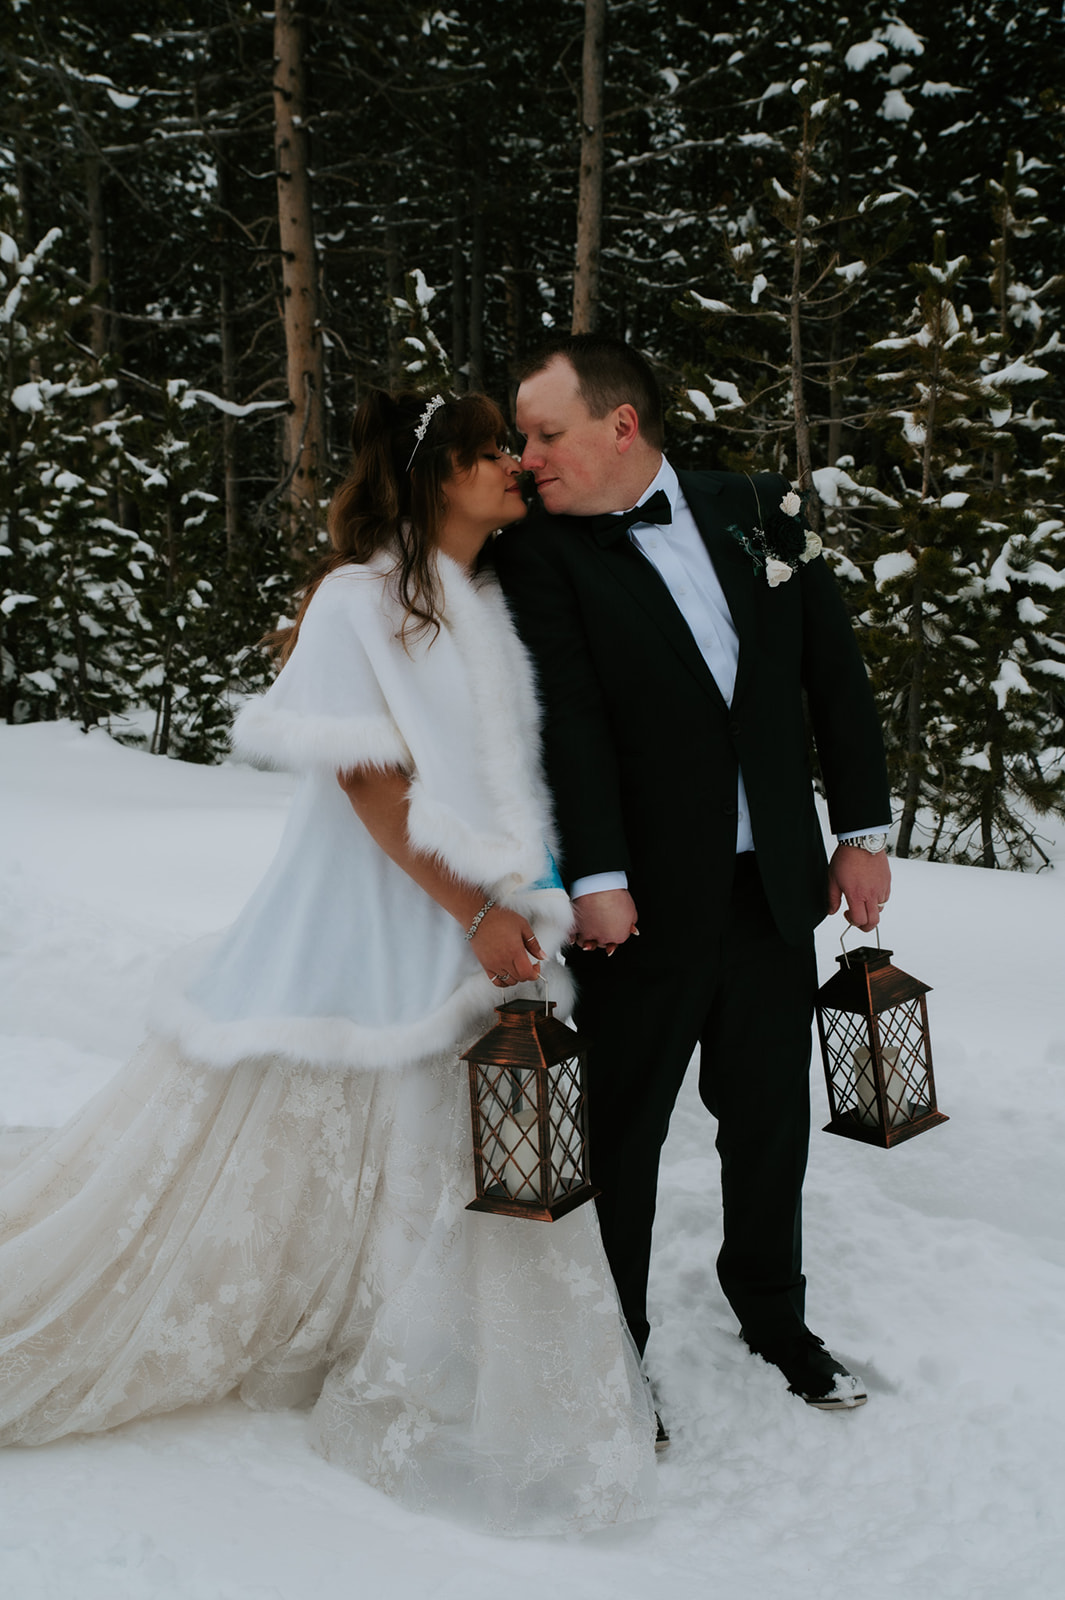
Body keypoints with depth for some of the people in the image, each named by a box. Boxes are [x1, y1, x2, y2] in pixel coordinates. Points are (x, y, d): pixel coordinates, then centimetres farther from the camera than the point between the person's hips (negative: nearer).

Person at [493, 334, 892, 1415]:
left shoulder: (760, 512, 6)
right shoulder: (542, 555, -5)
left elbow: (835, 673, 8)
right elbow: (568, 719, -14)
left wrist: (862, 828, 5)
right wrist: (597, 879, -20)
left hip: (776, 886, 4)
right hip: (645, 901, -4)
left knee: (770, 1119, 18)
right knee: (622, 1131, 8)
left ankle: (772, 1313, 39)